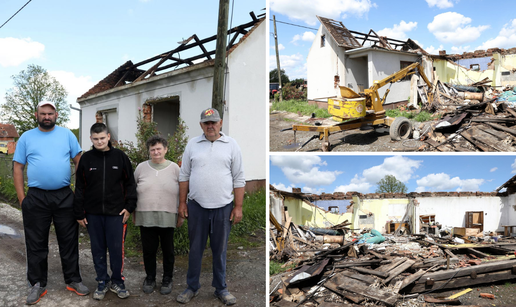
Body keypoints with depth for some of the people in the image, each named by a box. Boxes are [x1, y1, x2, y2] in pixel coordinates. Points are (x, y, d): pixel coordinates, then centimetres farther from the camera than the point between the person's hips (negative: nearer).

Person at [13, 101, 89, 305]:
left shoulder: (67, 134, 5)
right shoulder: (26, 137, 5)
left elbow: (79, 161, 5)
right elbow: (18, 168, 4)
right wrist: (22, 198, -3)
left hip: (65, 196, 0)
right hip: (36, 198, 0)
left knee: (69, 241, 8)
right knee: (36, 244, 8)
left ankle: (73, 280, 21)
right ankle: (37, 284, 20)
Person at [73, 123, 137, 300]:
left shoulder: (120, 156, -1)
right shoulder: (86, 158, 2)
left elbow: (129, 184, 3)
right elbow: (79, 188, 5)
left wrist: (129, 206, -4)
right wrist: (79, 213, 3)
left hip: (116, 213, -1)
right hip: (92, 214, 2)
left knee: (116, 249, 2)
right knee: (98, 249, 10)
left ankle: (117, 282, 19)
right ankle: (102, 282, 25)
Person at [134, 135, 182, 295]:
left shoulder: (174, 168, 2)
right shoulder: (141, 167, 5)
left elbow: (182, 193, 6)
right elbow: (133, 192, 12)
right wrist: (134, 213, 10)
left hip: (167, 217, -1)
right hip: (146, 217, 1)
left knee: (168, 250, 8)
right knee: (148, 249, 9)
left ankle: (167, 279, 25)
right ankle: (150, 278, 28)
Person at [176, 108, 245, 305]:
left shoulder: (231, 145, 1)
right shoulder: (192, 145, 5)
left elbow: (239, 179, 1)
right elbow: (184, 176, 8)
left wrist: (238, 207, -3)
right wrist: (182, 202, 4)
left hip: (223, 207, -1)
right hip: (196, 207, 1)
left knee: (220, 251, 11)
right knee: (195, 249, 11)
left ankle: (221, 288, 25)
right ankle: (192, 287, 26)